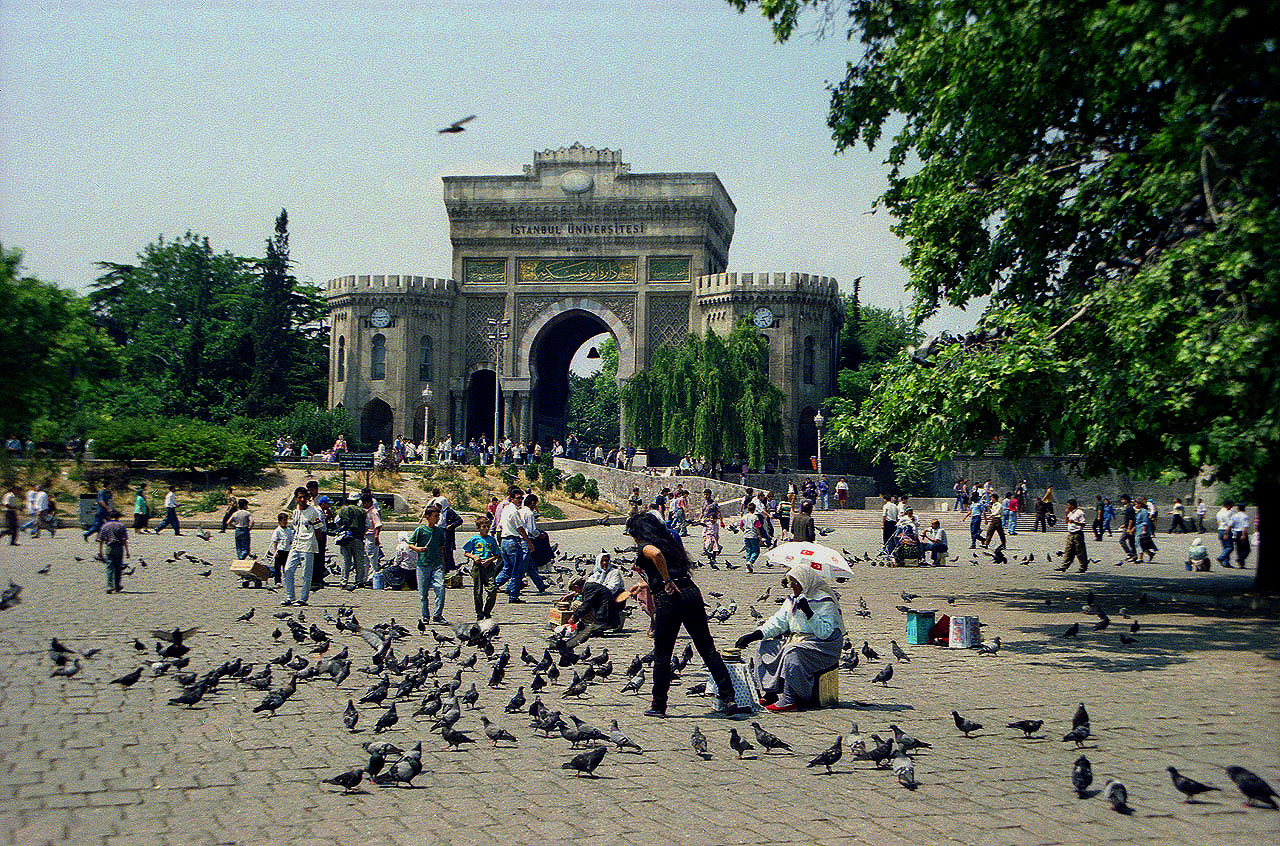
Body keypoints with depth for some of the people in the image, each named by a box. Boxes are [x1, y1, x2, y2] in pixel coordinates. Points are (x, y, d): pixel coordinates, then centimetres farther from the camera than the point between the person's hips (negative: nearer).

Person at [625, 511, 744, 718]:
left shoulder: (644, 547, 2)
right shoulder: (670, 542, 24)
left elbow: (656, 554, -23)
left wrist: (667, 582, -15)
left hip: (669, 597, -6)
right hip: (692, 591, 6)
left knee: (662, 654, 6)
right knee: (708, 649, 7)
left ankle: (658, 705, 13)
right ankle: (728, 699, 1)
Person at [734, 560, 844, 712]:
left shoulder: (824, 601, -12)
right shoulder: (793, 599, 13)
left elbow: (826, 633, -20)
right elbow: (778, 622, 10)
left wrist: (809, 613, -29)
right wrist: (756, 635, -2)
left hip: (821, 645, -9)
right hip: (796, 639, 9)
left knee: (793, 653, -35)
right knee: (766, 647, -3)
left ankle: (789, 700, -37)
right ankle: (772, 693, -6)